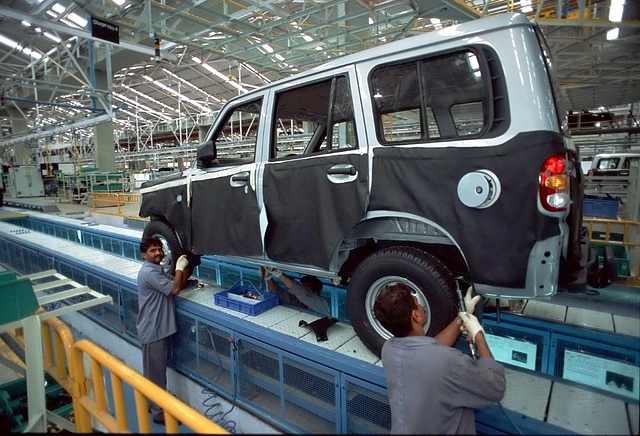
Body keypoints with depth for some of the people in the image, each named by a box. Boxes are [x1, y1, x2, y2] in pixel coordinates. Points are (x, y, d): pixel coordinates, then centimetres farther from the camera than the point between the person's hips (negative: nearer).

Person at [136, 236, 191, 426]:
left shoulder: (158, 271, 11)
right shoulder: (149, 272, -21)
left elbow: (178, 283, 13)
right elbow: (174, 289, -26)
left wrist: (186, 268, -1)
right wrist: (179, 268, -16)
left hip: (161, 329, 10)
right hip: (153, 331, -10)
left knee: (156, 371, 23)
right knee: (156, 373, 4)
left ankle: (152, 403, 39)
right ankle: (160, 412, 18)